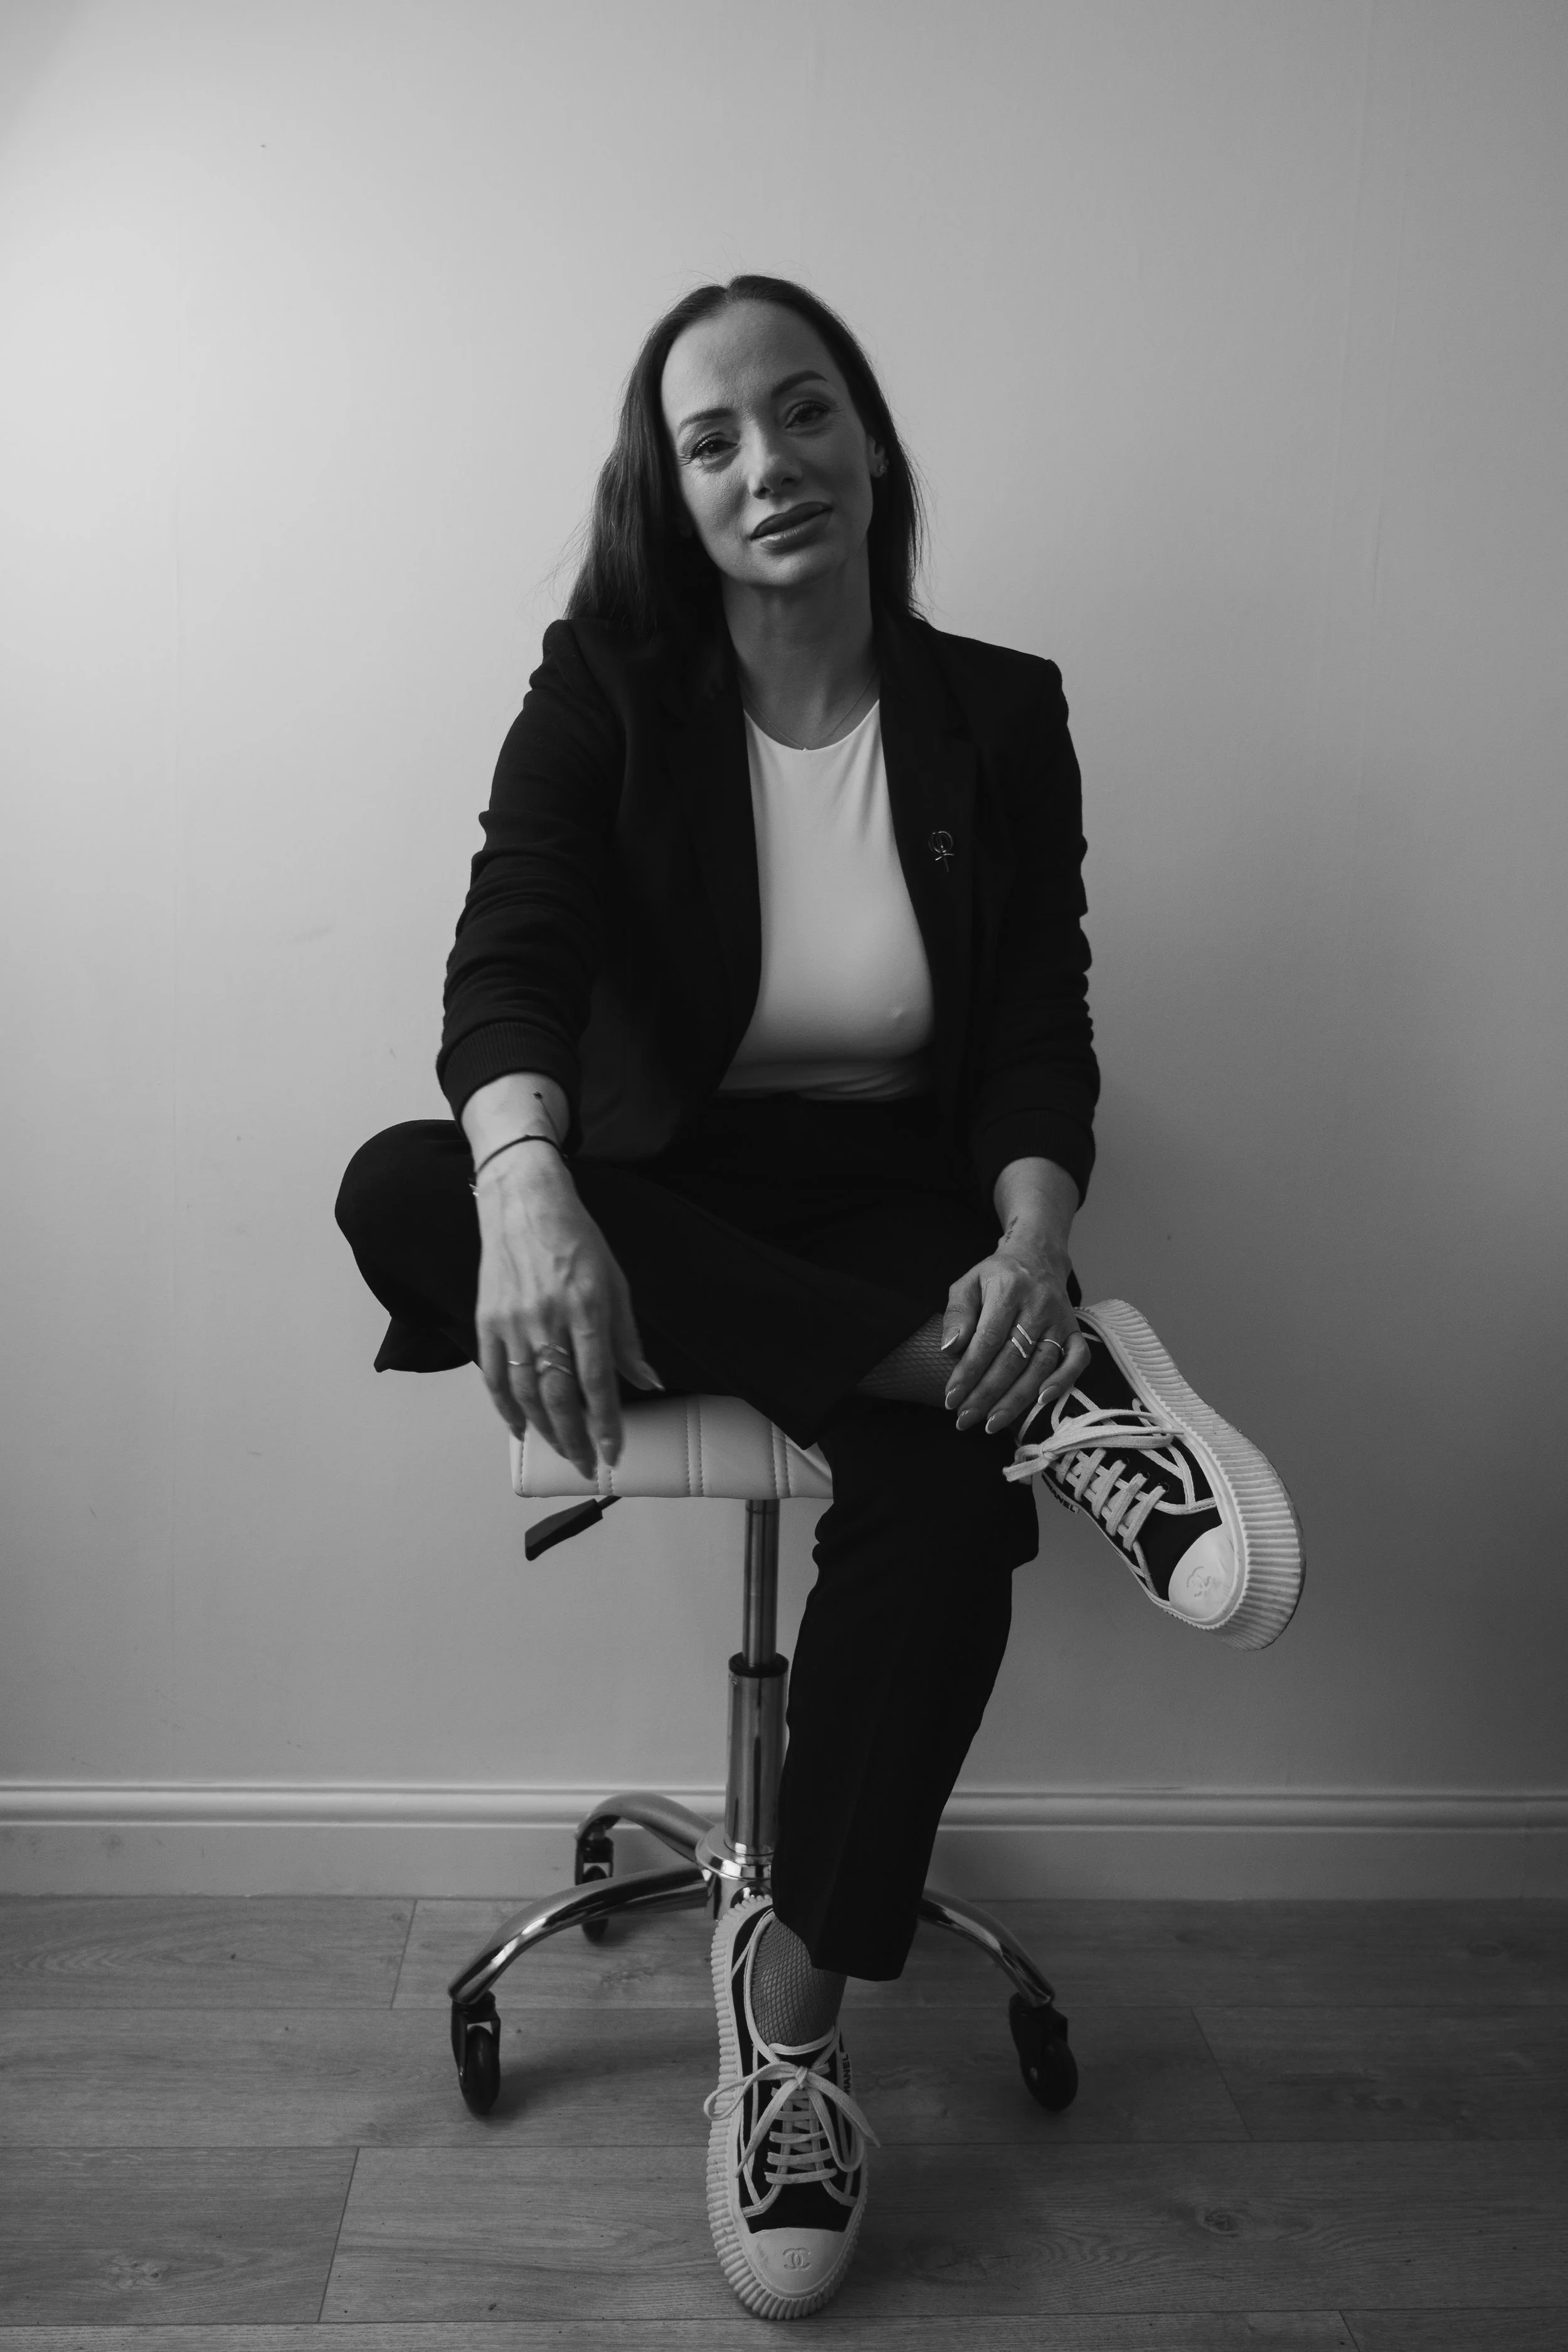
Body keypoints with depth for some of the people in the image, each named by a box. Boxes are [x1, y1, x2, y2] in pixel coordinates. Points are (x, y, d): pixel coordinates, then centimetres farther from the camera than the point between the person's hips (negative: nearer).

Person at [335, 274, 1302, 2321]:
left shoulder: (999, 712, 3)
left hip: (906, 1213, 0)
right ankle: (1049, 1385, -34)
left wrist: (1033, 1243, -26)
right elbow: (510, 963, -17)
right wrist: (528, 1193, -40)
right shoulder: (606, 691, -1)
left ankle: (792, 2001, -16)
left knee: (943, 1492, -34)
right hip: (668, 1211, 1)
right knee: (401, 1189, -32)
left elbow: (1043, 1026, -4)